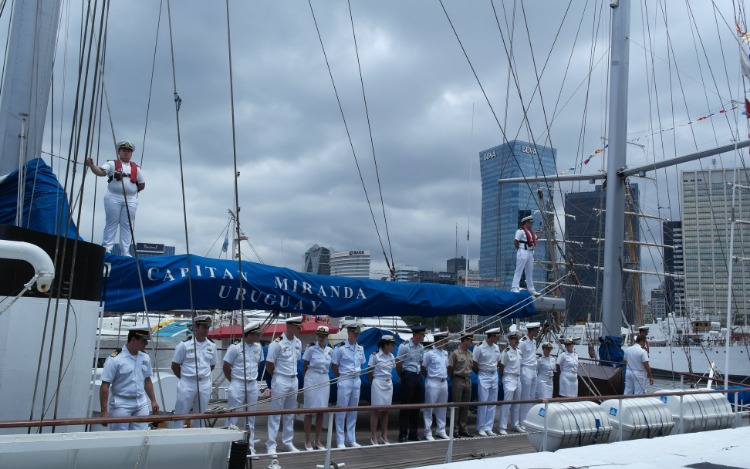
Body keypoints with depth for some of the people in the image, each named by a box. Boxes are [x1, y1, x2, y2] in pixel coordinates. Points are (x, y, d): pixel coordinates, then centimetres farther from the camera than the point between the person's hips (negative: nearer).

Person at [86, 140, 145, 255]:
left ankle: (125, 251, 5)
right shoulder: (112, 164, 5)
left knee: (127, 225, 3)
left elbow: (142, 185, 15)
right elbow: (100, 172, -13)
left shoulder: (136, 168, 14)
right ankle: (106, 248, 1)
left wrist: (131, 191, 10)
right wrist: (92, 165, -29)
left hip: (131, 200, 3)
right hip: (113, 198, -3)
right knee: (112, 223, -2)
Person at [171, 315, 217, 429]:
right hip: (187, 384, -4)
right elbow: (175, 366, -1)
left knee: (201, 415, 12)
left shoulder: (211, 345, 3)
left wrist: (203, 375, 10)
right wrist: (185, 378, 5)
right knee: (180, 415, 0)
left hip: (204, 384, 4)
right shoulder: (185, 344, -9)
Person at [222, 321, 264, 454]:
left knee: (250, 418, 11)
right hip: (237, 385, -5)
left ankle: (250, 447, 19)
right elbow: (226, 367, -6)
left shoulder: (258, 347, 3)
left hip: (253, 385, 5)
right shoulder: (235, 347, -13)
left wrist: (252, 377, 11)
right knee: (233, 417, 0)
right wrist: (234, 381, 3)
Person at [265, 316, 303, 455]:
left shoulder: (298, 343, 5)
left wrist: (293, 374, 12)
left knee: (290, 414, 13)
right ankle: (271, 445, 7)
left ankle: (287, 442, 23)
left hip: (294, 380, 7)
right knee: (275, 414, 0)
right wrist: (278, 376, 3)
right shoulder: (277, 343, -16)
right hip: (280, 381, -7)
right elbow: (269, 364, -10)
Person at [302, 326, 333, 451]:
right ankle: (308, 441, 9)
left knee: (321, 411, 8)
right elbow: (304, 367, 0)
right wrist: (307, 379, 4)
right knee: (309, 411, 1)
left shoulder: (330, 350, 5)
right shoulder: (311, 349, -7)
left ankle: (317, 440, 19)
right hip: (312, 380, -4)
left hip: (325, 380, 4)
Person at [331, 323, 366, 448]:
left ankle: (351, 439, 20)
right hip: (344, 381, -6)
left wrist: (358, 375, 7)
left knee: (353, 411, 11)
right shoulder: (340, 348, -9)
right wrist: (340, 379, -3)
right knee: (341, 411, -1)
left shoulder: (360, 348, 8)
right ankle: (340, 441, 7)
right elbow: (334, 366, -5)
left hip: (357, 381, 6)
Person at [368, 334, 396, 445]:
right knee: (376, 410, -1)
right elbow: (369, 371, -4)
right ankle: (373, 437, 6)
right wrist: (374, 382, 4)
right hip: (378, 384, -6)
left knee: (385, 410, 9)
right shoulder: (375, 355, -10)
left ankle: (384, 436, 17)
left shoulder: (391, 356, 7)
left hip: (389, 383, 6)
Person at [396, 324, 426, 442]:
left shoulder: (421, 348, 9)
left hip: (418, 376, 7)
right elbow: (398, 364, -7)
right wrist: (402, 378, 3)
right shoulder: (404, 346, -12)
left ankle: (413, 434, 21)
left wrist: (419, 374, 14)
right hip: (408, 376, -7)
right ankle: (403, 435, 7)